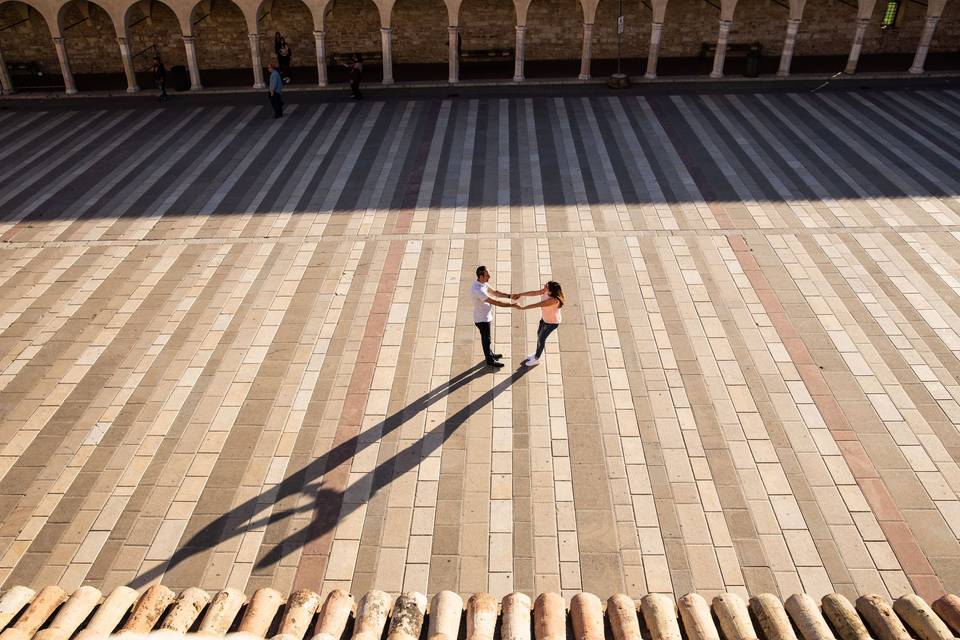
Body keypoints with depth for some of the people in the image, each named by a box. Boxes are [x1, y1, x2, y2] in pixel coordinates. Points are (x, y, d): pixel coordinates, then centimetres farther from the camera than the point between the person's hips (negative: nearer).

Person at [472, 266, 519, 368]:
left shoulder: (483, 284, -3)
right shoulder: (478, 290, -35)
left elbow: (495, 292, 9)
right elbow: (495, 302, -34)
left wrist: (510, 296, -2)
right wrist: (512, 305, -29)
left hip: (485, 316, 9)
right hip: (482, 319, -9)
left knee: (486, 338, 27)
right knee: (486, 339, 9)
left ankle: (490, 354, 46)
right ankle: (490, 361, 26)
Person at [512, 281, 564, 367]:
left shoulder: (553, 300, -41)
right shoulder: (547, 291, -19)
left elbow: (537, 305, -38)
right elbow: (534, 293, -10)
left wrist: (522, 307, -33)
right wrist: (520, 294, -12)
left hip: (552, 322, -8)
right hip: (545, 318, 8)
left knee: (541, 339, 10)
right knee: (539, 335, 24)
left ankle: (536, 359, 34)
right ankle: (538, 353, 50)